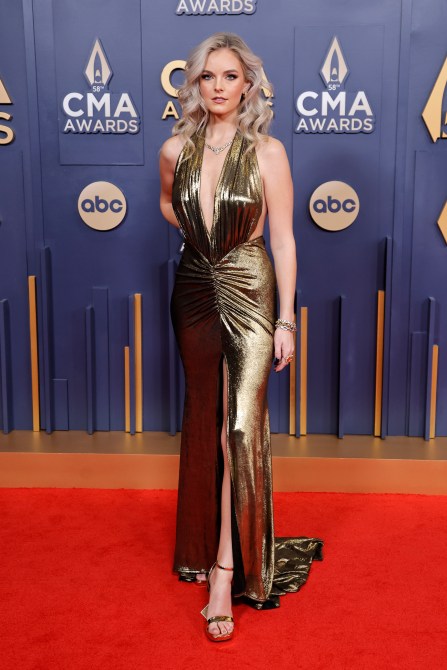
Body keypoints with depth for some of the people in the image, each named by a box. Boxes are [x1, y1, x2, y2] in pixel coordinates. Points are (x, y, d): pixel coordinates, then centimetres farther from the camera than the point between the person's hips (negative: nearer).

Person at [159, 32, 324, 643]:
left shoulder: (267, 151, -7)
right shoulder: (176, 150, 3)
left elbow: (283, 237, -7)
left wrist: (287, 319, -10)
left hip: (250, 293, -3)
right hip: (194, 291, 4)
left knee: (240, 426, -9)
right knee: (204, 421, 12)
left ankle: (228, 571, -3)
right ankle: (207, 541, 30)